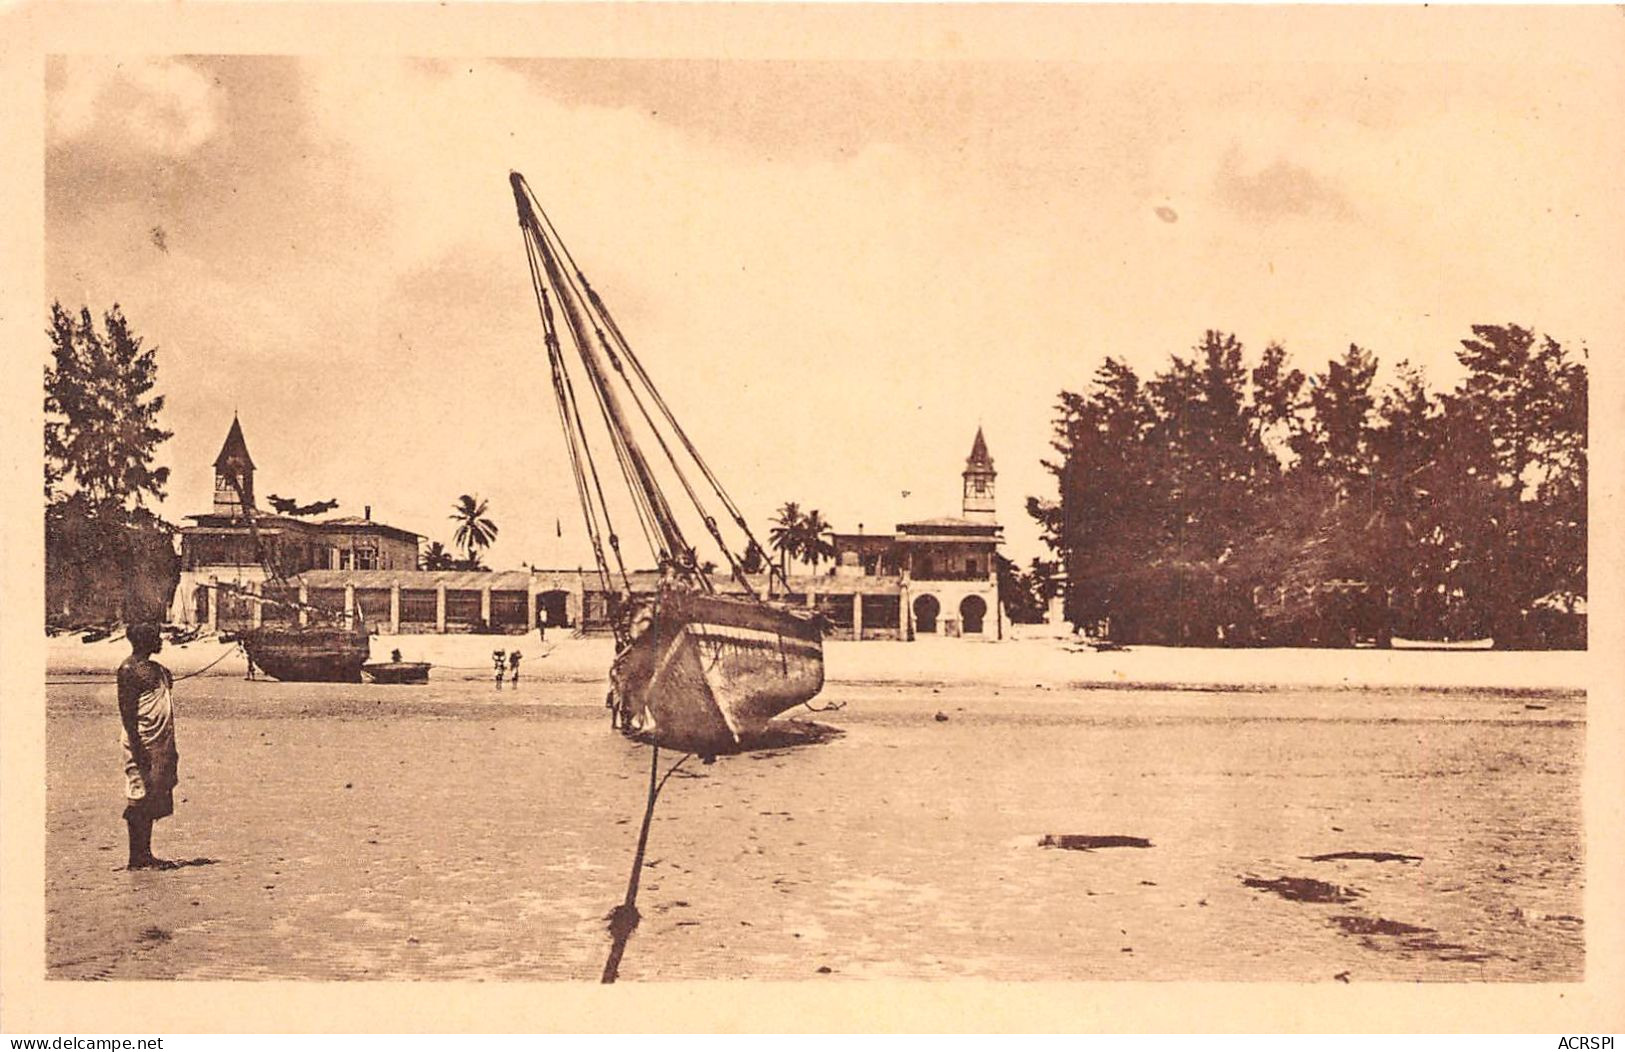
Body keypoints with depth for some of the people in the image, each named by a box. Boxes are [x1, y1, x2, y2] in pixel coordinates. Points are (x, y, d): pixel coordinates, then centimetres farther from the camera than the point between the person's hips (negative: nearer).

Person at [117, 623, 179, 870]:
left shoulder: (155, 668, 17)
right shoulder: (129, 669, -10)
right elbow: (127, 711, -16)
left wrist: (170, 747, 22)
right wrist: (138, 748, -22)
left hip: (160, 745, 9)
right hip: (143, 745, -9)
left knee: (153, 801, 11)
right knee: (139, 798, -4)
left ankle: (145, 854, 16)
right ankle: (137, 857, 0)